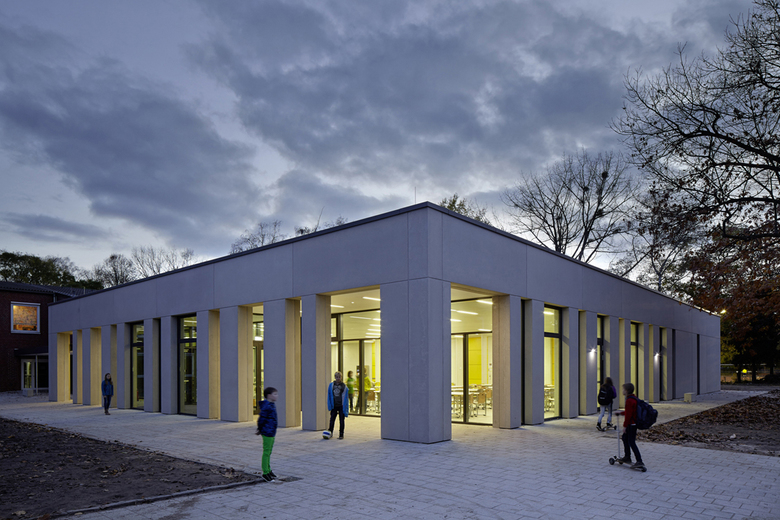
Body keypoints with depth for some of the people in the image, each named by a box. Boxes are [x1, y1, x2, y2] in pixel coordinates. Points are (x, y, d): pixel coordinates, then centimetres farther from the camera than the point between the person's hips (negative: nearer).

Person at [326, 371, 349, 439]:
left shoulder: (344, 386, -1)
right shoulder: (331, 385, 3)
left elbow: (345, 397, 1)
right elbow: (329, 396, 7)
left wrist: (345, 407, -4)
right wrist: (329, 405, 1)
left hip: (341, 406, -1)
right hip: (334, 406, 1)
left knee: (341, 420, 3)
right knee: (332, 419, 2)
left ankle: (341, 434, 11)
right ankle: (330, 432, 17)